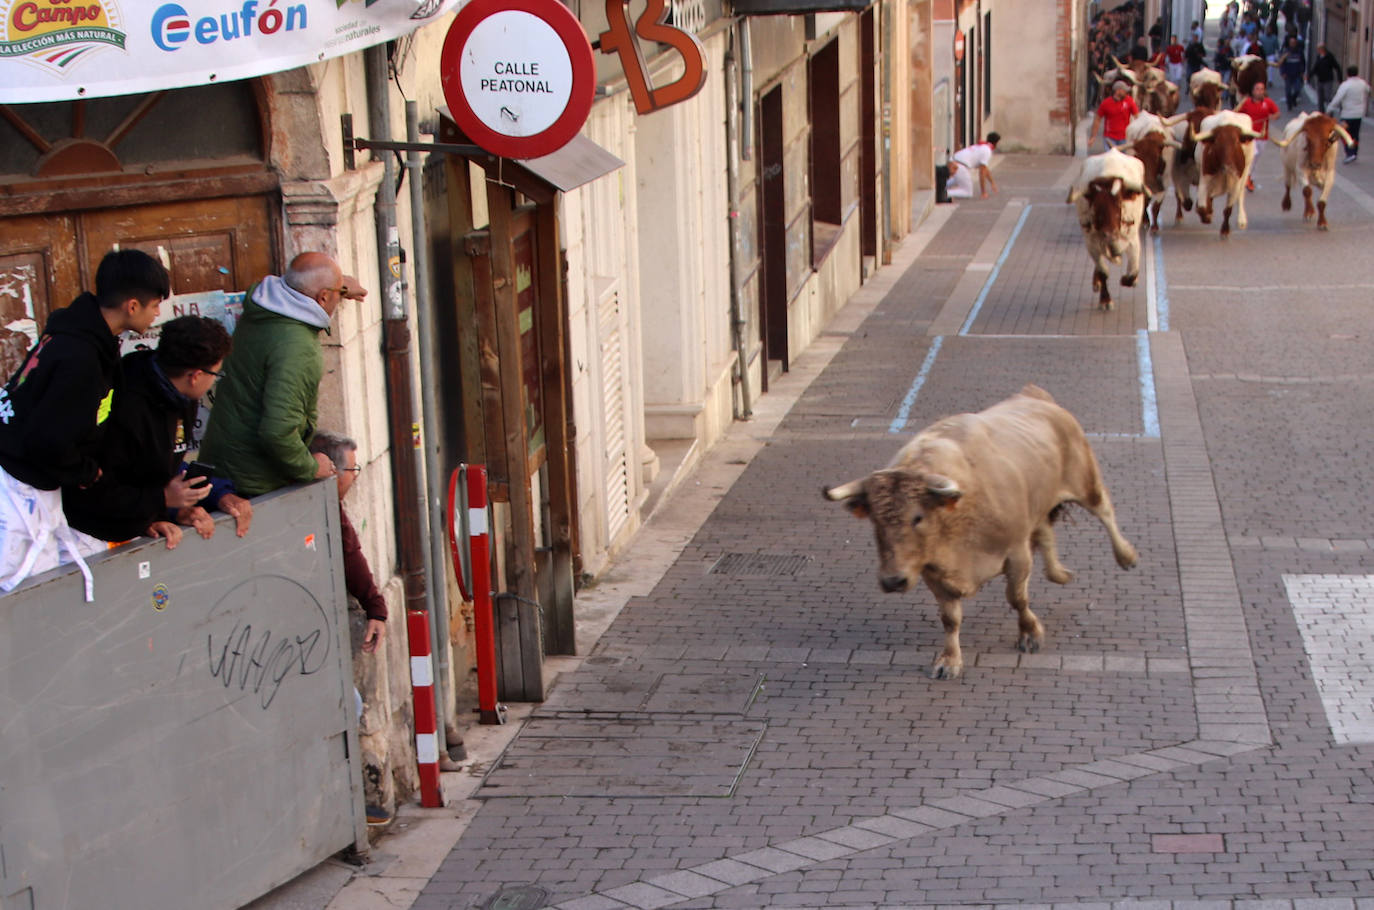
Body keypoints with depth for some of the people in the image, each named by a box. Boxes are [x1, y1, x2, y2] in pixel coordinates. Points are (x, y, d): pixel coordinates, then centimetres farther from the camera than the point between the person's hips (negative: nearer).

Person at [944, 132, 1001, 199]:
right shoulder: (987, 151, -7)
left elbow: (985, 169, 34)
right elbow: (982, 173, -10)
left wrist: (992, 183, 40)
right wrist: (983, 192, -5)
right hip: (960, 167, -10)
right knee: (968, 193, -4)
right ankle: (945, 193, -22)